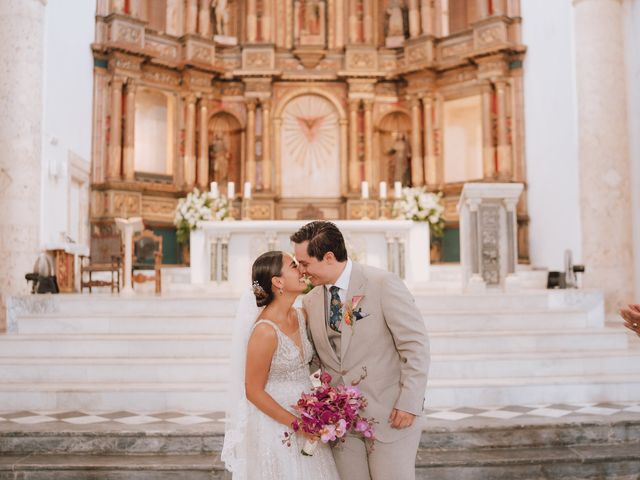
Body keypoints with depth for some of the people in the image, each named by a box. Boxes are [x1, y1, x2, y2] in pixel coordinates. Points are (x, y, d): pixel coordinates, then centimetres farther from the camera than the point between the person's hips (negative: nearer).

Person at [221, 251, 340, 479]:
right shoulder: (265, 330, -21)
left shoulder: (299, 316, 1)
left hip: (306, 421, 7)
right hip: (275, 423, -7)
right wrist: (297, 424, -15)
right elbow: (254, 392, -16)